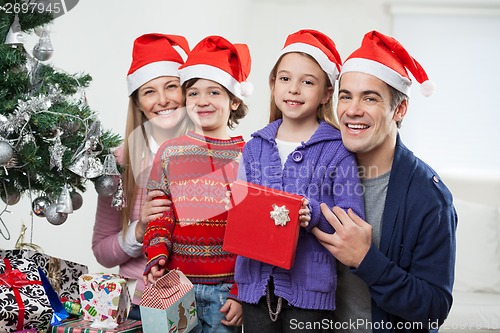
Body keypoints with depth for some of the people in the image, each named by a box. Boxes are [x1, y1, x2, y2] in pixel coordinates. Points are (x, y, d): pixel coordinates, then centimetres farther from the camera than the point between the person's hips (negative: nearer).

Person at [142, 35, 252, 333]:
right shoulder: (170, 152, 6)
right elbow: (159, 217, 7)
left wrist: (241, 293, -5)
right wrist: (157, 260, -10)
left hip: (227, 288, -1)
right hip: (177, 285, 2)